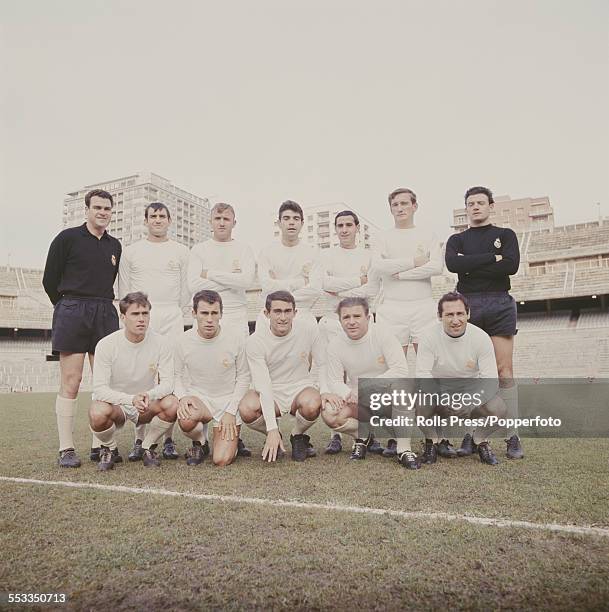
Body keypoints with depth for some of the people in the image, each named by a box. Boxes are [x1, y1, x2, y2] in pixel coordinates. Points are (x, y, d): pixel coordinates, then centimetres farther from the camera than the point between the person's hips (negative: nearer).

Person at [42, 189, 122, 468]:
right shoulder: (67, 238, 2)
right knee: (71, 382, -4)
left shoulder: (115, 246, 16)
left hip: (106, 314, 4)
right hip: (72, 313, -4)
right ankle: (66, 449, 2)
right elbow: (50, 280, 5)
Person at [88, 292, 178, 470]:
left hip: (147, 405, 2)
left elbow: (168, 382, -13)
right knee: (97, 413, -35)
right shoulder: (106, 344, -15)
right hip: (114, 403, -1)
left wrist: (149, 395, -36)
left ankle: (148, 447, 1)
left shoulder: (160, 343, -11)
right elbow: (99, 388, -20)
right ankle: (107, 449, 1)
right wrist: (131, 399, -37)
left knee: (172, 404, -28)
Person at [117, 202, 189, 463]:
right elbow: (124, 290, 13)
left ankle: (168, 438, 1)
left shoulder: (180, 251, 13)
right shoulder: (131, 251, 14)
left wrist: (174, 312, 8)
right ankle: (139, 439, 1)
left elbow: (185, 289, 12)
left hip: (172, 317, 0)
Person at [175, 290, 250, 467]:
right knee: (186, 421, -34)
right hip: (198, 398, 1)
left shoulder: (236, 338, -11)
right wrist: (183, 397, -15)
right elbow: (177, 376, 6)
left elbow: (243, 377, -2)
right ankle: (198, 443, 3)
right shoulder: (185, 340, -7)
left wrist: (231, 412, -9)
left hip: (228, 400, -1)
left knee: (222, 460, -14)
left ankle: (232, 439, 23)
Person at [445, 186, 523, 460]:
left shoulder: (505, 235, 13)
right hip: (467, 306, 1)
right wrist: (493, 258, -9)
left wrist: (470, 265, -6)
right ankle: (470, 435, 4)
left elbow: (512, 265, -7)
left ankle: (512, 437, 0)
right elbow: (453, 264, -8)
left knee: (504, 370, -5)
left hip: (500, 306, -1)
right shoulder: (457, 240, 16)